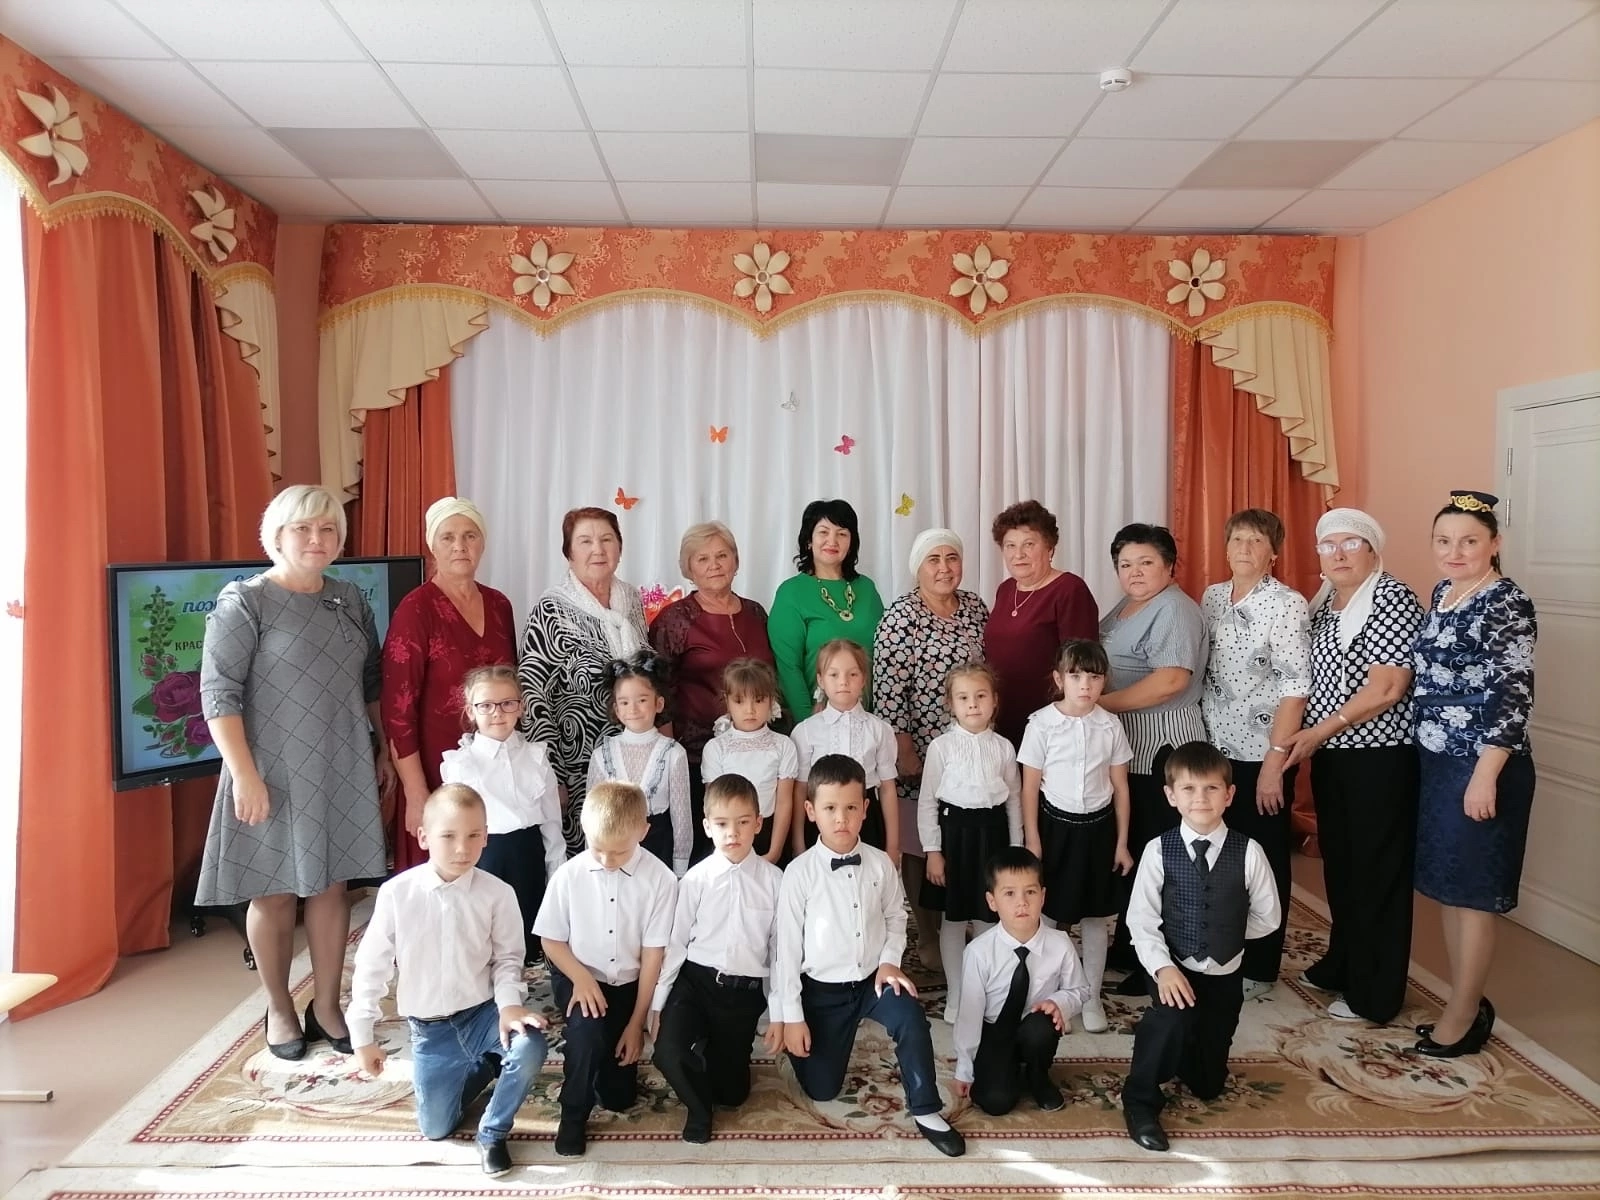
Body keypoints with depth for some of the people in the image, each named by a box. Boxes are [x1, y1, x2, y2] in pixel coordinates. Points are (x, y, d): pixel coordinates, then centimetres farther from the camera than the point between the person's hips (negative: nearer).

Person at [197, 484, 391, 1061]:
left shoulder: (351, 600, 7)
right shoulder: (244, 602, -9)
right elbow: (219, 694, -13)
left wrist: (383, 751, 15)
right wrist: (244, 775, -18)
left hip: (343, 770, 4)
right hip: (274, 772, -4)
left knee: (331, 887, 11)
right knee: (274, 893, 8)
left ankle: (326, 1005, 25)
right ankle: (278, 1010, 27)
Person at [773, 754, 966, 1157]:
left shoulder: (881, 864, -7)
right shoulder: (799, 873, -16)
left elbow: (895, 917, 9)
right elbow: (787, 945, -12)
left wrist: (889, 960, -9)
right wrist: (791, 1017, -9)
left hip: (873, 979, 2)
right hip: (823, 989, -1)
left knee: (912, 1017, -29)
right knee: (822, 1089, 3)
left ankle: (925, 1111, -8)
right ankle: (802, 1043, 36)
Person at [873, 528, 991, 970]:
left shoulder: (976, 608, 5)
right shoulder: (901, 616, -13)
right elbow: (888, 689, -15)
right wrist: (903, 750, -16)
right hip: (921, 750, -5)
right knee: (920, 844, 5)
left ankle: (959, 927, 28)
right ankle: (928, 937, 21)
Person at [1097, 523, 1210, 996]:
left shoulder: (1174, 610, -13)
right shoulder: (1125, 607, 16)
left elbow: (1171, 680, -25)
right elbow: (1102, 667, 23)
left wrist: (1102, 703, -20)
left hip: (1161, 751, -9)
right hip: (1124, 747, 9)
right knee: (1128, 849, 16)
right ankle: (1129, 948, 28)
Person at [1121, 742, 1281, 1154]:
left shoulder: (1248, 852, -11)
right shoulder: (1158, 850, -12)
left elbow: (1268, 916, 2)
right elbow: (1142, 919, -12)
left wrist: (1226, 934, 4)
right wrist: (1162, 967, -23)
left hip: (1224, 975, 2)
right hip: (1174, 969, -2)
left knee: (1208, 1083, 12)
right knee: (1172, 1019, -34)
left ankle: (1183, 1055, 49)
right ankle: (1140, 1100, -9)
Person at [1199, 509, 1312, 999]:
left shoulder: (1287, 605, -11)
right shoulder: (1211, 597, 8)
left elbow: (1295, 687, -15)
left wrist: (1275, 759, -18)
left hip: (1261, 755, -5)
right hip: (1213, 750, 6)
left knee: (1263, 861, 7)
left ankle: (1258, 968, 21)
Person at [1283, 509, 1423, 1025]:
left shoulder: (1393, 599, -12)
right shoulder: (1324, 604, 12)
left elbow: (1386, 688, -19)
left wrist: (1321, 730, -17)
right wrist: (1308, 738, 6)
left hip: (1380, 757, -8)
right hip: (1329, 754, 8)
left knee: (1377, 871, 1)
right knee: (1338, 861, 17)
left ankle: (1375, 996, 12)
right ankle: (1342, 964, 33)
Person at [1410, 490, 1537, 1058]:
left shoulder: (1508, 604, -15)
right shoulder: (1443, 592, 10)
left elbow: (1513, 695, -18)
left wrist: (1486, 775, -21)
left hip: (1480, 766, -8)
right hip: (1436, 761, 8)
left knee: (1471, 893, 2)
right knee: (1445, 885, 14)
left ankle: (1463, 1017, 14)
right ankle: (1468, 1002, 28)